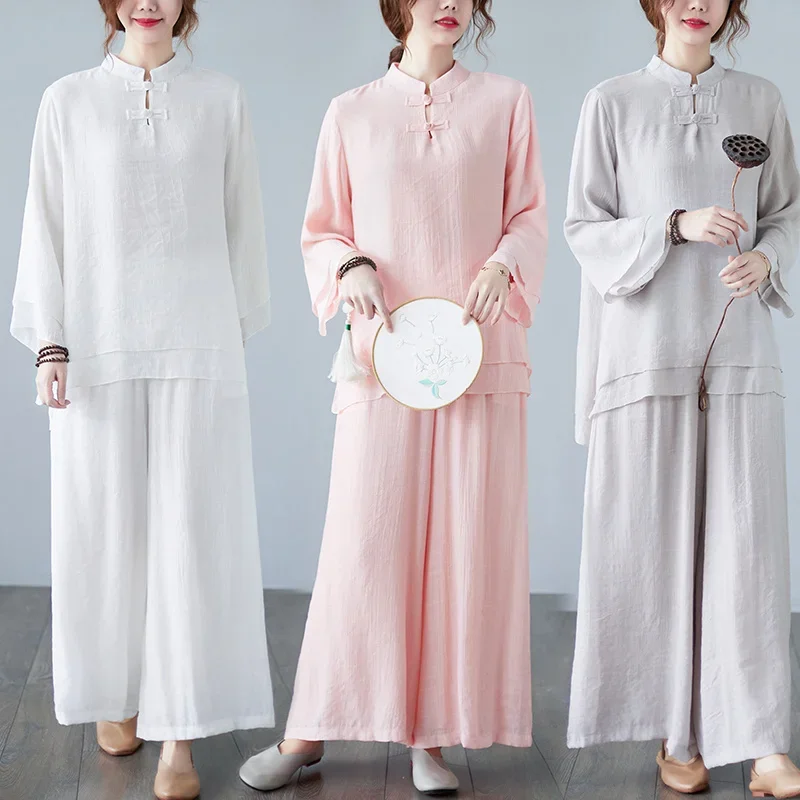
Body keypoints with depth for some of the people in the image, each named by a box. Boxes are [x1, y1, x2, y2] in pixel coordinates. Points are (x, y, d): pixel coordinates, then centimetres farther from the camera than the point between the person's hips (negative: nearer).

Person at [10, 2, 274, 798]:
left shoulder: (221, 99, 7)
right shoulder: (68, 100, 6)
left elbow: (242, 222, 10)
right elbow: (46, 225, 5)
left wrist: (240, 328, 9)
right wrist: (48, 343, -2)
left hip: (197, 345, 0)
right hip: (99, 346, 1)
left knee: (191, 530, -4)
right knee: (105, 527, 6)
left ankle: (179, 735, 0)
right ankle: (115, 692, 27)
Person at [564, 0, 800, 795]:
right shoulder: (612, 104, 4)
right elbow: (584, 227, 1)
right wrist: (675, 226, -14)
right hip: (646, 349, -1)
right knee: (654, 539, 0)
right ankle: (676, 731, 12)